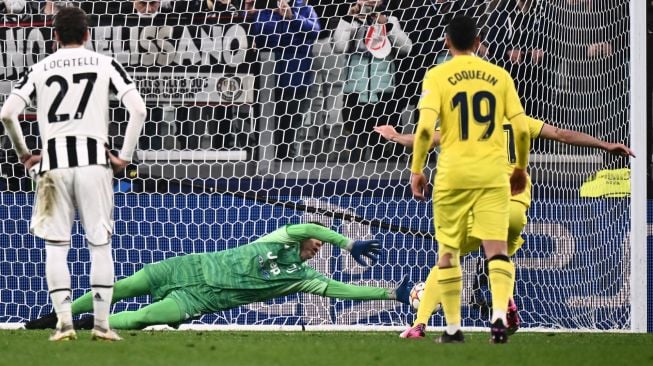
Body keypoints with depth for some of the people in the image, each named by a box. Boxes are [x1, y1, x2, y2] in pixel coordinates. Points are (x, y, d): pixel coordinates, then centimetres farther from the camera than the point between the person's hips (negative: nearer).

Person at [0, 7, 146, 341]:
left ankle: (64, 322, -2)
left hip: (53, 163, 1)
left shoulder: (39, 69, 9)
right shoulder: (105, 65, 7)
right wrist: (125, 156, 4)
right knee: (100, 244, 6)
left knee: (56, 247, 6)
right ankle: (102, 324, 3)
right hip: (93, 160, 0)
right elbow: (138, 109, -3)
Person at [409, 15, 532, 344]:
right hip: (493, 173, 1)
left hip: (452, 174, -1)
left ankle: (453, 328, 12)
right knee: (497, 248, -2)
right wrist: (521, 167, 18)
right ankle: (499, 315, -23)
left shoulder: (437, 76, 0)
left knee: (448, 251, 11)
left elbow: (425, 127, -12)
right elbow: (521, 128, 3)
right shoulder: (499, 76, 7)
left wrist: (416, 170, -2)